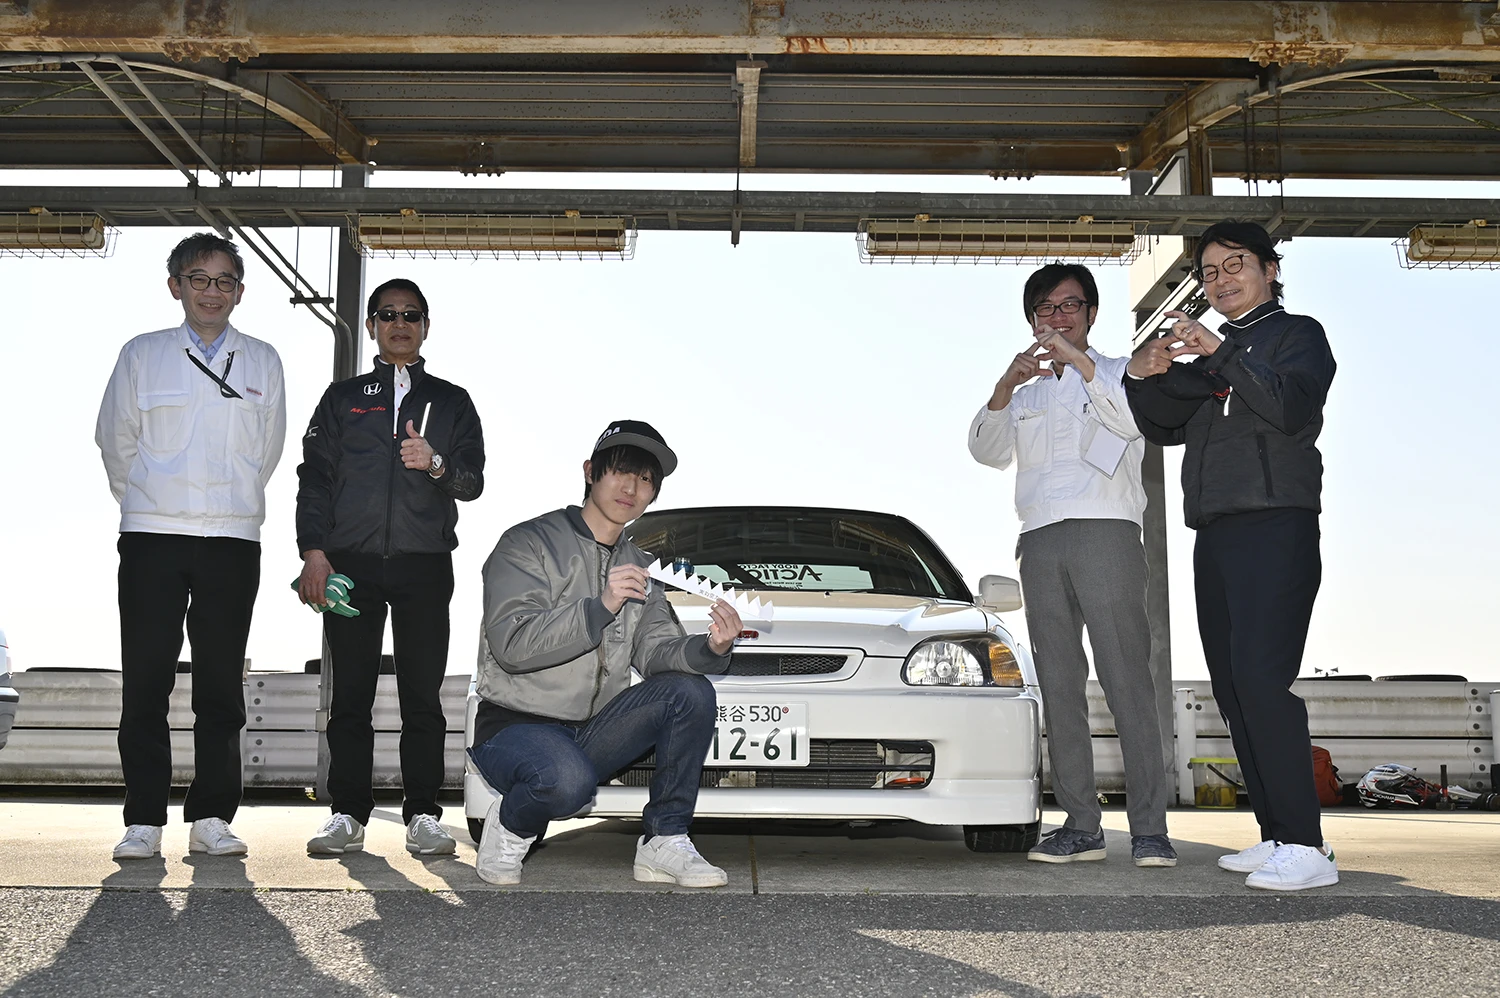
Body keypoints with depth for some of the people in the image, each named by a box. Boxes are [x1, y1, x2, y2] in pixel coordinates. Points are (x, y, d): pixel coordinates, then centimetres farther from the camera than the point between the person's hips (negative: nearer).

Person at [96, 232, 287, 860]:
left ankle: (211, 817, 8)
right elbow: (114, 438, 12)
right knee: (145, 680, -1)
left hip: (233, 539, 1)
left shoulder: (262, 362, 10)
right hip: (151, 535, 0)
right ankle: (144, 820, 5)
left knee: (222, 685, 2)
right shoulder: (141, 355, 8)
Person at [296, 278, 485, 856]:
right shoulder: (342, 398, 16)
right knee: (351, 695, 1)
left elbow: (472, 482, 7)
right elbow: (314, 477, 10)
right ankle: (348, 815, 7)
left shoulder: (451, 401, 16)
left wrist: (437, 463, -16)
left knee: (422, 695, -1)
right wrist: (313, 552, -3)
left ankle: (422, 816, 3)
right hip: (350, 564, 1)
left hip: (425, 565, 0)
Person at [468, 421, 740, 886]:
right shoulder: (528, 543, -7)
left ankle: (664, 843, -8)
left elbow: (656, 650, 1)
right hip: (515, 726, -6)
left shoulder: (638, 566, 15)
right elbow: (511, 644, -22)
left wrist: (710, 649, -21)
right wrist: (600, 607, -33)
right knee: (567, 780, -38)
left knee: (691, 691, -16)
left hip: (592, 732, 6)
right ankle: (509, 828, -2)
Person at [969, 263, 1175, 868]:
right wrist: (1004, 387, -6)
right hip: (1039, 540, 4)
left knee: (1127, 679, -12)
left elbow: (1132, 421, -7)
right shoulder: (1025, 395, 27)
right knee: (1059, 687, -2)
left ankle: (1149, 828, -13)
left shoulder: (1118, 372, 16)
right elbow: (987, 452, 10)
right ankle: (1081, 825, -1)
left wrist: (1080, 362, -15)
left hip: (1106, 532, -4)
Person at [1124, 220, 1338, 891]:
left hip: (1275, 527, -8)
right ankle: (1276, 837, 9)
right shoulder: (1211, 355, 27)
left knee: (1260, 678, -19)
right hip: (1215, 534, 8)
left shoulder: (1298, 334, 6)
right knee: (1233, 688, 5)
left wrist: (1222, 355, -21)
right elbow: (1167, 427, 21)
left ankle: (1307, 847, -18)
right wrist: (1144, 379, 2)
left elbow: (1291, 408, -14)